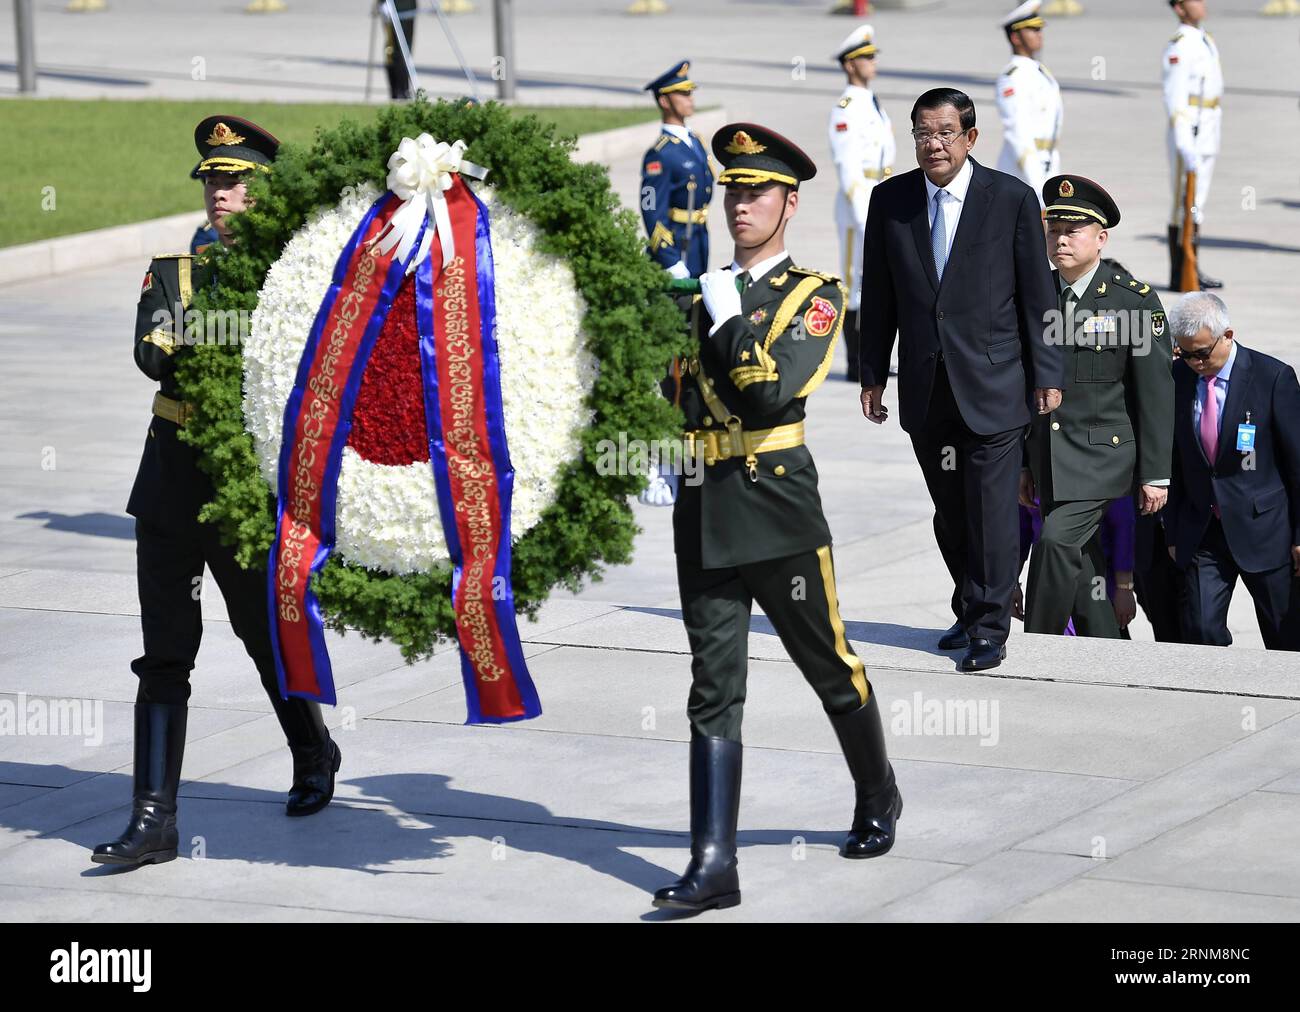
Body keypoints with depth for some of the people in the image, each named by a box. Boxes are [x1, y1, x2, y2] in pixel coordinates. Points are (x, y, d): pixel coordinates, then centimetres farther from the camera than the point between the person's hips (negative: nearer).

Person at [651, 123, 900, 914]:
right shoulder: (704, 296, 15)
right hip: (703, 512, 4)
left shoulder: (814, 295, -1)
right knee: (714, 688, -2)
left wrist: (729, 325, -10)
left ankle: (878, 798, 35)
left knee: (830, 668, 9)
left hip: (778, 506, -4)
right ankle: (714, 864, -6)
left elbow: (775, 394, -15)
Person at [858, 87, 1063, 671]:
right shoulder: (890, 200, 5)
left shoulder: (1012, 200, -4)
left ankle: (989, 630, 2)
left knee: (991, 510, -5)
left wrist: (1047, 375, -3)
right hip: (925, 387, 3)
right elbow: (878, 295, 10)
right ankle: (971, 612, 26)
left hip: (992, 383, -3)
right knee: (949, 512, 11)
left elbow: (1038, 295, -1)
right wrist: (872, 375, 9)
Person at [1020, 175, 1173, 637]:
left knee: (1056, 542, -20)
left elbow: (1156, 393, -7)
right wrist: (1021, 463, 12)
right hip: (1048, 458, 5)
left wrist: (1155, 474, -9)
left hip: (1102, 458, -5)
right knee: (1082, 565, 9)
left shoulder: (1135, 300, -8)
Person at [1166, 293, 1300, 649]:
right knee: (1201, 629, -7)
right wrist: (1174, 533, 7)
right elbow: (1173, 460, 8)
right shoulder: (1177, 378, 2)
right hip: (1201, 533, 3)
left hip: (1264, 528, -3)